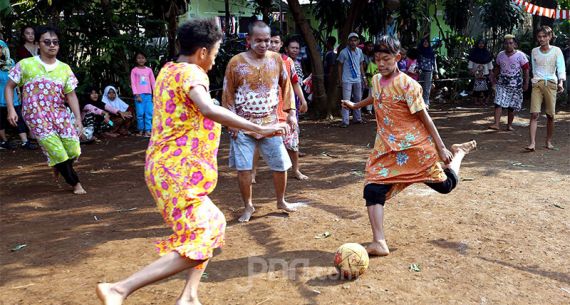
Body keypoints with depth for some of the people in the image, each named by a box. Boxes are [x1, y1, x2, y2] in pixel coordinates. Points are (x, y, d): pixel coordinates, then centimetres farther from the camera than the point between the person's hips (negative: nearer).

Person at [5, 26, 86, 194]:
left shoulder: (65, 68, 4)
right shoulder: (25, 64, -3)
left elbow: (71, 95, 4)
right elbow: (9, 87, 4)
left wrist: (78, 118, -4)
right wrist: (11, 109, -10)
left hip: (60, 114, 3)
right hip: (37, 116, -3)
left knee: (74, 150, -2)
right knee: (57, 150, -8)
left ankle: (59, 166, 33)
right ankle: (75, 183, 10)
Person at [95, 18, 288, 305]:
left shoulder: (168, 70, 13)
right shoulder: (191, 73, -15)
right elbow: (209, 110, -35)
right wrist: (258, 128, -33)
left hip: (167, 168, 10)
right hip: (177, 172, -10)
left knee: (212, 224, 20)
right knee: (199, 245, -10)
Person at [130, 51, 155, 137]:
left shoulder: (149, 70, 11)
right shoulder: (134, 70, 5)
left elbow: (153, 82, 11)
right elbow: (133, 83, 0)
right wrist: (137, 95, -10)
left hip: (148, 94, 2)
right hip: (139, 94, -2)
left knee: (149, 113, -5)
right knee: (140, 113, -4)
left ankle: (147, 131, -4)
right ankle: (141, 130, 8)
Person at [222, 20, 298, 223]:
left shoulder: (276, 59, 0)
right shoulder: (236, 62, -6)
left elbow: (286, 86, 9)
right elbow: (228, 94, -2)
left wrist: (291, 112, 2)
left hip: (270, 123, 2)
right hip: (243, 124, -2)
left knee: (280, 165, 7)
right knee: (243, 167, 1)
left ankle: (281, 201, 30)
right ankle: (248, 206, 20)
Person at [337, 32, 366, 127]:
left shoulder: (359, 51, 6)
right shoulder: (344, 52, -8)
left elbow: (361, 65, 15)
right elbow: (340, 66, -2)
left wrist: (363, 77, 11)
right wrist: (340, 79, -4)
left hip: (357, 79, 5)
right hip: (347, 80, -5)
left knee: (358, 99, 12)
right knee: (346, 100, -7)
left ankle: (357, 118, 23)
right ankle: (345, 121, -6)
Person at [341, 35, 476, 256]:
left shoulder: (408, 85, -15)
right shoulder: (376, 80, 4)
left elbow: (425, 118, -12)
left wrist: (441, 149, -11)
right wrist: (355, 106, 43)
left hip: (415, 147, -5)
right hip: (386, 149, 5)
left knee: (445, 185, 8)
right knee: (373, 190, -12)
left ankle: (458, 153, 39)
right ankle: (379, 243, -11)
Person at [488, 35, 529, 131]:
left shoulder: (520, 55, -6)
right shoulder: (500, 55, 4)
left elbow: (526, 70, -3)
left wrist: (526, 83, -7)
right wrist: (494, 77, 10)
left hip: (515, 84, -2)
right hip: (502, 83, 2)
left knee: (512, 106, 4)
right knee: (498, 103, -13)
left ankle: (509, 125, 17)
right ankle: (496, 124, -18)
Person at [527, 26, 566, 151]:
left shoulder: (556, 50, 2)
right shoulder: (534, 51, 11)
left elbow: (561, 68, -6)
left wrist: (561, 82, -21)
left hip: (551, 84, -1)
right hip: (537, 84, 1)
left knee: (550, 115, 4)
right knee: (534, 114, -12)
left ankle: (549, 142, 17)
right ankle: (532, 143, -17)